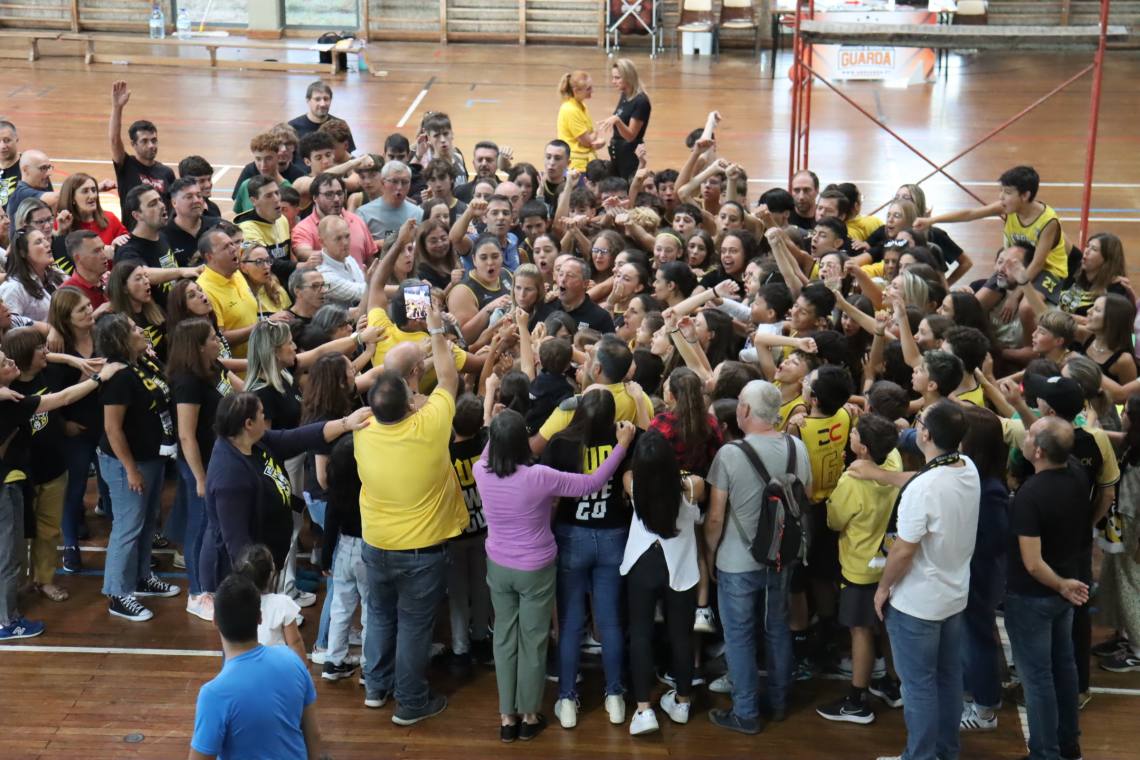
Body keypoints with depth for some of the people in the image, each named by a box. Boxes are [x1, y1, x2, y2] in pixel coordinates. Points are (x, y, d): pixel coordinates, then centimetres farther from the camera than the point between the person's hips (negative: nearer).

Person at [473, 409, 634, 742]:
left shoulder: (481, 472, -15)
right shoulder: (539, 477, -26)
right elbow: (592, 483, -17)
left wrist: (496, 428, 21)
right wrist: (623, 444, -13)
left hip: (498, 568, 3)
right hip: (535, 570, -3)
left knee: (504, 638, 15)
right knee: (532, 641, 12)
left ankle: (507, 717, 23)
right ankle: (528, 717, 25)